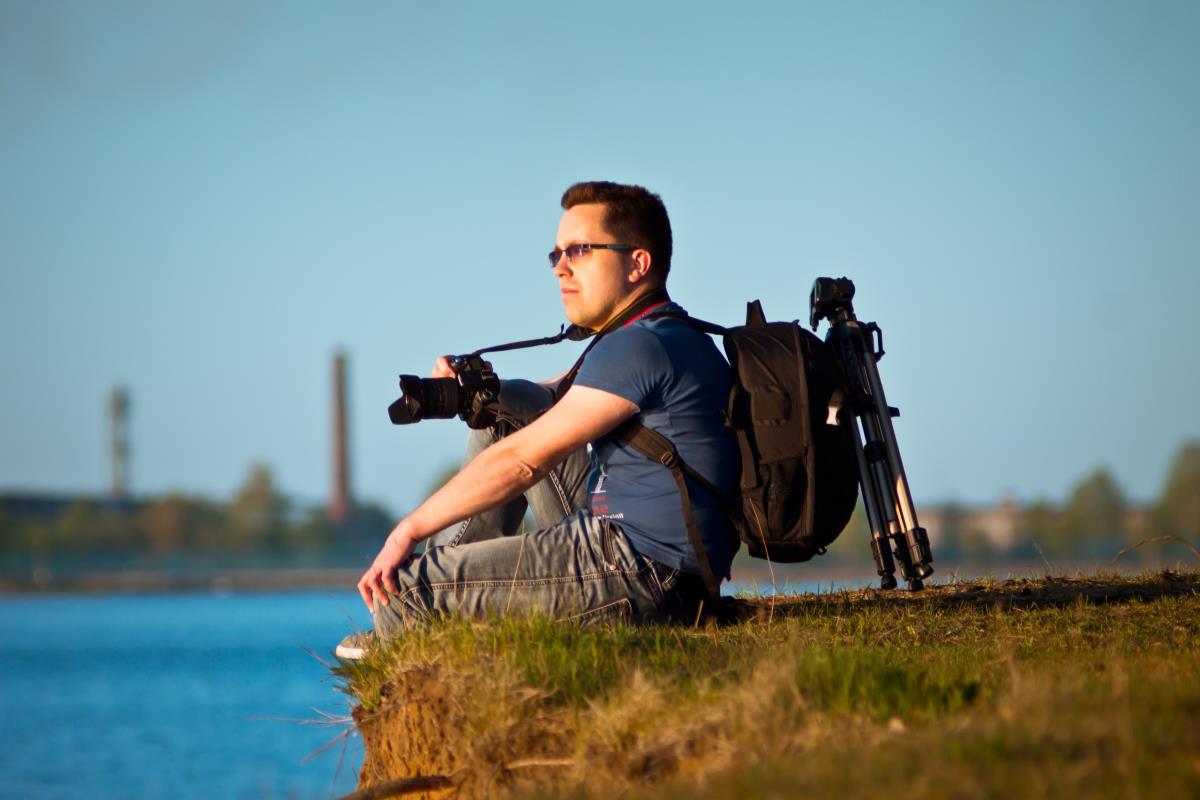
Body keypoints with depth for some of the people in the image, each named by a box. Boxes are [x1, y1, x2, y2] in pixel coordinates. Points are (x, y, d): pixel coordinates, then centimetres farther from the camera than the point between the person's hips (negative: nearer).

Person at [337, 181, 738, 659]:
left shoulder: (642, 347, -17)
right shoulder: (665, 337, 16)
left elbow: (522, 461, -16)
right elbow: (553, 401, 23)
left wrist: (410, 529, -10)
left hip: (641, 578, -11)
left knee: (405, 585, -13)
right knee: (505, 412, 19)